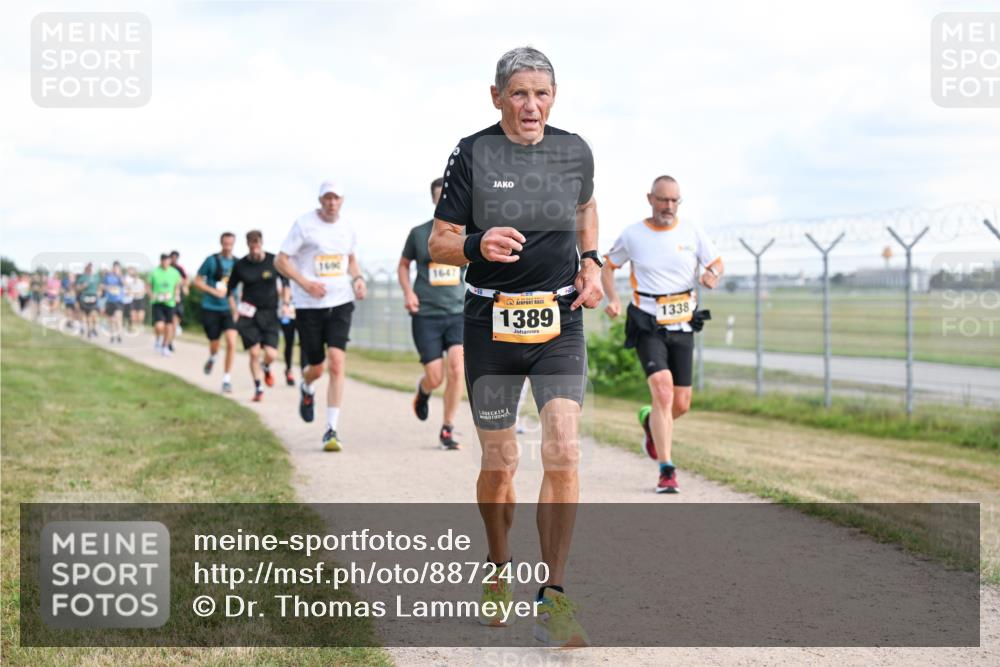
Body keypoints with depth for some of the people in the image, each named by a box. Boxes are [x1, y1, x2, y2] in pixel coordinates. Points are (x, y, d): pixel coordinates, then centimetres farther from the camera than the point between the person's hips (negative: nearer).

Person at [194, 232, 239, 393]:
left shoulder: (237, 263, 2)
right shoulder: (211, 260, -5)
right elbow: (197, 281, 0)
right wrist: (214, 291, -15)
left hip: (229, 309, 1)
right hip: (210, 308, -1)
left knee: (231, 343, -15)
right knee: (214, 345, 8)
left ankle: (227, 380, -6)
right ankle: (212, 358, 46)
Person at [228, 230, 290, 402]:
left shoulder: (274, 261, -3)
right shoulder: (240, 265, -2)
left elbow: (285, 282, 10)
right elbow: (230, 289, 10)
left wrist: (285, 303, 0)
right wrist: (235, 311, 2)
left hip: (270, 313, 0)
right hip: (248, 314, 0)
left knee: (271, 354, -9)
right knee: (254, 353, -6)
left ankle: (266, 368, 28)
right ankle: (258, 388, 9)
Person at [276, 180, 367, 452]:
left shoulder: (347, 228, 9)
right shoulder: (304, 225, -5)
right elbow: (281, 260, -4)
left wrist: (357, 279, 7)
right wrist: (305, 283, -18)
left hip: (341, 302, 2)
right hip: (309, 306, -2)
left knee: (337, 363, -14)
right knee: (316, 368, 5)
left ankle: (331, 430, -11)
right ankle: (307, 389, 45)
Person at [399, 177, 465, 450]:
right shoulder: (419, 233, 2)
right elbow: (403, 265, 15)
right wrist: (407, 292, -1)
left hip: (459, 312, 1)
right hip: (426, 315, -1)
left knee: (457, 369, -17)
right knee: (435, 378, -5)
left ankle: (447, 429, -3)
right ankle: (422, 390, 33)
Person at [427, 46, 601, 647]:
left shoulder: (575, 152, 3)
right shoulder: (473, 154, -5)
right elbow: (439, 243, -4)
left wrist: (591, 262, 9)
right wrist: (477, 245, -26)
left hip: (559, 324, 1)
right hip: (491, 324, -1)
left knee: (563, 454, -15)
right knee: (499, 465, 6)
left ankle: (553, 599, -9)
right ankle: (499, 570, 34)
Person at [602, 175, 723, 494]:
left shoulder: (692, 232, 2)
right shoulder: (632, 235, -2)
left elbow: (717, 262, 11)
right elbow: (607, 266, 12)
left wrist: (712, 274, -14)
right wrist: (612, 299, -6)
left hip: (682, 327, 3)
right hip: (648, 327, -3)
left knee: (681, 404, 6)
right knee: (663, 392, -21)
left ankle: (650, 421, 42)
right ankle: (667, 470, -17)